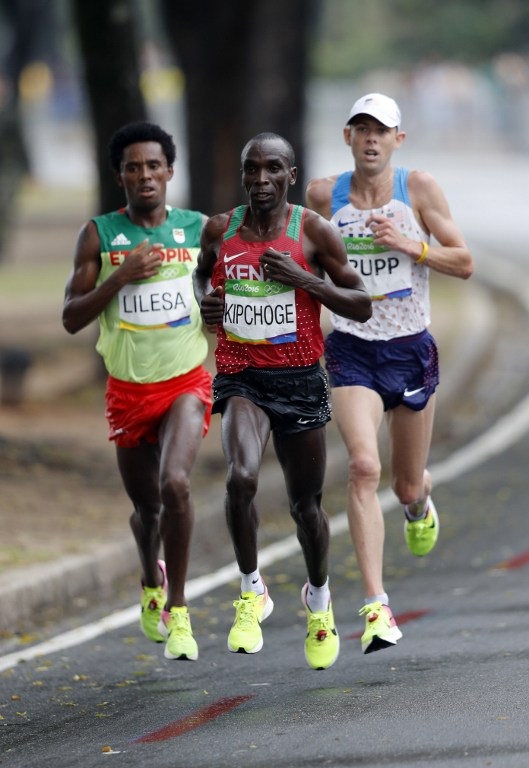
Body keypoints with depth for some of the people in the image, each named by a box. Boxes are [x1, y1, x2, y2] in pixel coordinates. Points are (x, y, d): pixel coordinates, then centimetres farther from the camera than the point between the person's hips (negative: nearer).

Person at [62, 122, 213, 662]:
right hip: (128, 388, 1)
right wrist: (121, 276, -17)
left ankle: (178, 612, -14)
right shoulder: (99, 235, -2)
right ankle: (151, 581, 49)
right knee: (146, 506, 14)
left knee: (175, 483, -25)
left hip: (187, 380, -1)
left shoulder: (199, 229, 1)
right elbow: (71, 318, -5)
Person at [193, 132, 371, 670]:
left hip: (299, 379, 0)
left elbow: (362, 307, -3)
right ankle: (251, 591, -8)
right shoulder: (219, 231, 3)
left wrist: (304, 278, -17)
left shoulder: (314, 232, -4)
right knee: (241, 476, -27)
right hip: (240, 377, 1)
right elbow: (202, 273, 25)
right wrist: (203, 303, 2)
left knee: (305, 505, 10)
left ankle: (318, 596, 40)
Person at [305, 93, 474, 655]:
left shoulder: (419, 189, -4)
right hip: (350, 350, -1)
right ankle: (375, 607, -24)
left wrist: (411, 247, -17)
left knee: (407, 484, 12)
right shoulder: (323, 195, 0)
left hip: (411, 350, 1)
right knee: (364, 466, -22)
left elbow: (463, 263, -3)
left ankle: (418, 504, 54)